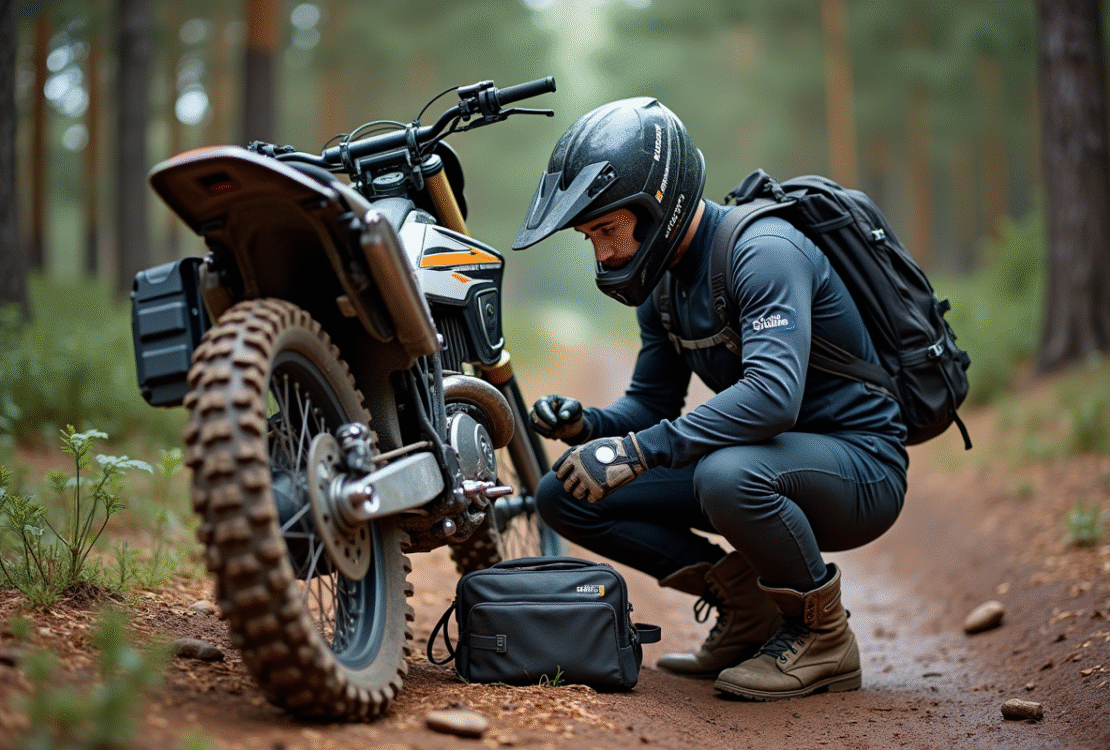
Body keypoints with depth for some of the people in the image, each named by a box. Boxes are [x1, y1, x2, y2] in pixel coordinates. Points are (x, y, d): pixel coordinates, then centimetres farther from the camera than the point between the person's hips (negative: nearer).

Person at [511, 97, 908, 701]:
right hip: (759, 456, 8)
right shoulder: (662, 282, 5)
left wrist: (638, 450, -38)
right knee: (565, 494, -1)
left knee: (726, 476, -41)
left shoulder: (763, 250, -23)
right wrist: (587, 426, -10)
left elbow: (773, 395, -36)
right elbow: (650, 403, 12)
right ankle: (746, 607, 5)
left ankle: (821, 635, -13)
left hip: (860, 469, -8)